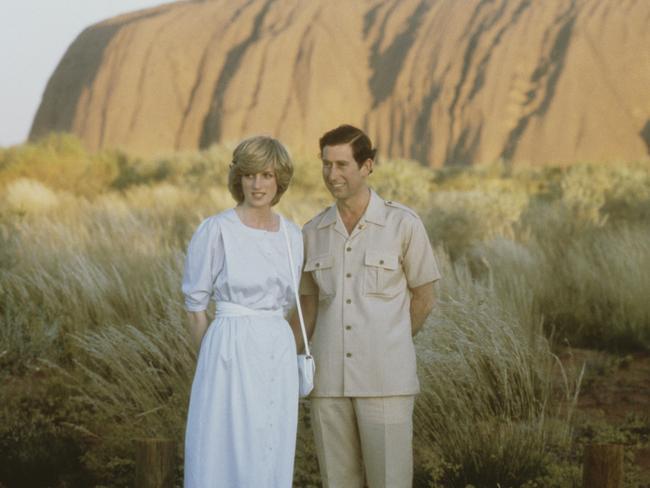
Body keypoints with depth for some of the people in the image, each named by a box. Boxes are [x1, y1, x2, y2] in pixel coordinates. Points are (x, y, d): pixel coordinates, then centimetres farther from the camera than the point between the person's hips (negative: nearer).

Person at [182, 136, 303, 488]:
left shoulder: (292, 236, 10)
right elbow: (195, 304, -2)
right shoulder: (215, 230, -7)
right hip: (231, 356, -5)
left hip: (278, 358, 5)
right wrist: (216, 361, 1)